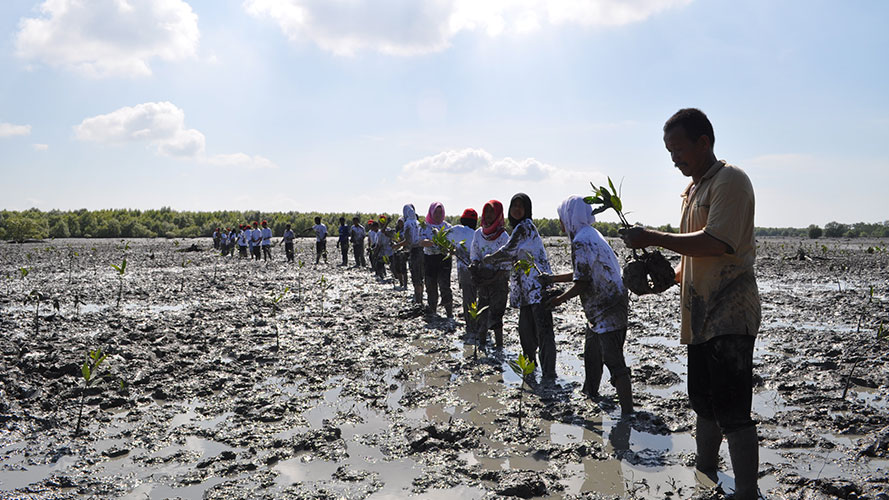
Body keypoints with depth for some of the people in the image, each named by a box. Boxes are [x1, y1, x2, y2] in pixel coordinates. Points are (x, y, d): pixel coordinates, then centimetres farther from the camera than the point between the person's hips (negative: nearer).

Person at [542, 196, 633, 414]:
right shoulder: (591, 234, 13)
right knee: (592, 355, 23)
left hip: (607, 311, -11)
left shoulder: (581, 242, -18)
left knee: (614, 362, -9)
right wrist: (552, 279, 26)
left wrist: (559, 299, -6)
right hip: (600, 309, 11)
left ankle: (628, 412, -7)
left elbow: (582, 282, -21)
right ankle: (591, 393, 39)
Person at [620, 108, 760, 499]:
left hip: (730, 316, -9)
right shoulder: (693, 188, 19)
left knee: (732, 412, -8)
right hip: (701, 316, 9)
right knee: (704, 405, 18)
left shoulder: (729, 180, -10)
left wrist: (654, 239, -20)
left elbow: (717, 243, -23)